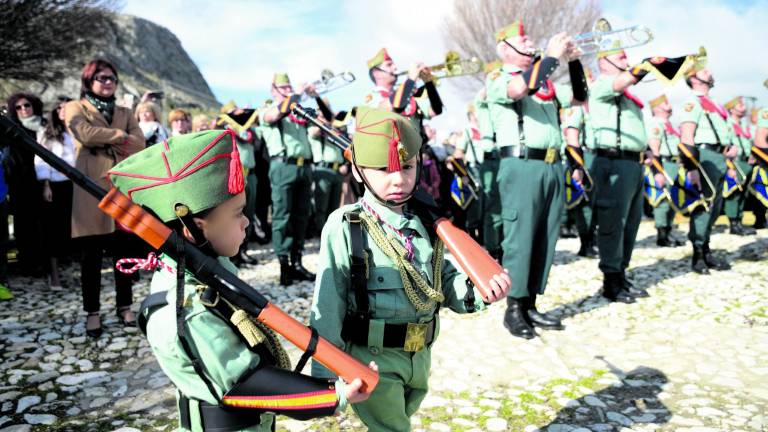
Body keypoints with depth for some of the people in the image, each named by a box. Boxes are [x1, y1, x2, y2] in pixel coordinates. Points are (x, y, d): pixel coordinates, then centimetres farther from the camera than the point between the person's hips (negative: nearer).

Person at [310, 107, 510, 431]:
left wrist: (478, 290, -17)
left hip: (420, 356, 6)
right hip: (371, 359, -5)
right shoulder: (345, 226, -17)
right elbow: (328, 306, -15)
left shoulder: (426, 222, -2)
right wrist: (326, 373, -13)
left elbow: (446, 283, 4)